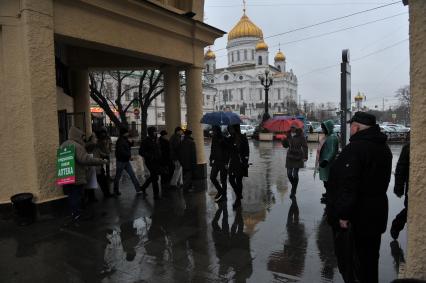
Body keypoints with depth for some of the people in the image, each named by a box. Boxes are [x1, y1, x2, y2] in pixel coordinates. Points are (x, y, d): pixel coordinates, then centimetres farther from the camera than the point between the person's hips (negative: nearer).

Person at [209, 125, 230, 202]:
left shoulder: (223, 139, -13)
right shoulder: (214, 138, 8)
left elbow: (227, 151, -14)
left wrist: (226, 162, -18)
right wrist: (211, 160, 13)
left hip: (223, 162, -6)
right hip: (216, 162, 7)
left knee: (223, 180, 2)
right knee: (212, 177, 4)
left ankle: (223, 195, 15)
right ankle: (220, 191, 25)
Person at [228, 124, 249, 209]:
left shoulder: (243, 138, -6)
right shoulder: (230, 139, 8)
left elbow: (247, 151, -7)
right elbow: (228, 150, 13)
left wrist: (245, 162, -11)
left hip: (240, 163, -5)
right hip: (233, 162, 5)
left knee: (238, 180, -2)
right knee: (231, 180, 4)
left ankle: (238, 200, 8)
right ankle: (239, 195, 28)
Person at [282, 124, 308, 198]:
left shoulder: (300, 135, -9)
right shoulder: (289, 135, 5)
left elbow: (305, 146, -9)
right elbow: (285, 145, 10)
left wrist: (305, 156, -18)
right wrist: (284, 140, -10)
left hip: (298, 157, -4)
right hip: (290, 157, 4)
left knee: (295, 174, -2)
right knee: (289, 174, 2)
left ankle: (293, 192, 11)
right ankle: (294, 187, 30)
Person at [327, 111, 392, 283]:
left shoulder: (355, 148, -22)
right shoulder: (384, 148, 9)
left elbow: (348, 186, -26)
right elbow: (381, 181, 16)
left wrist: (343, 214, -22)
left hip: (355, 216, -9)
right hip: (376, 214, 9)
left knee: (347, 257, 7)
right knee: (369, 258, 22)